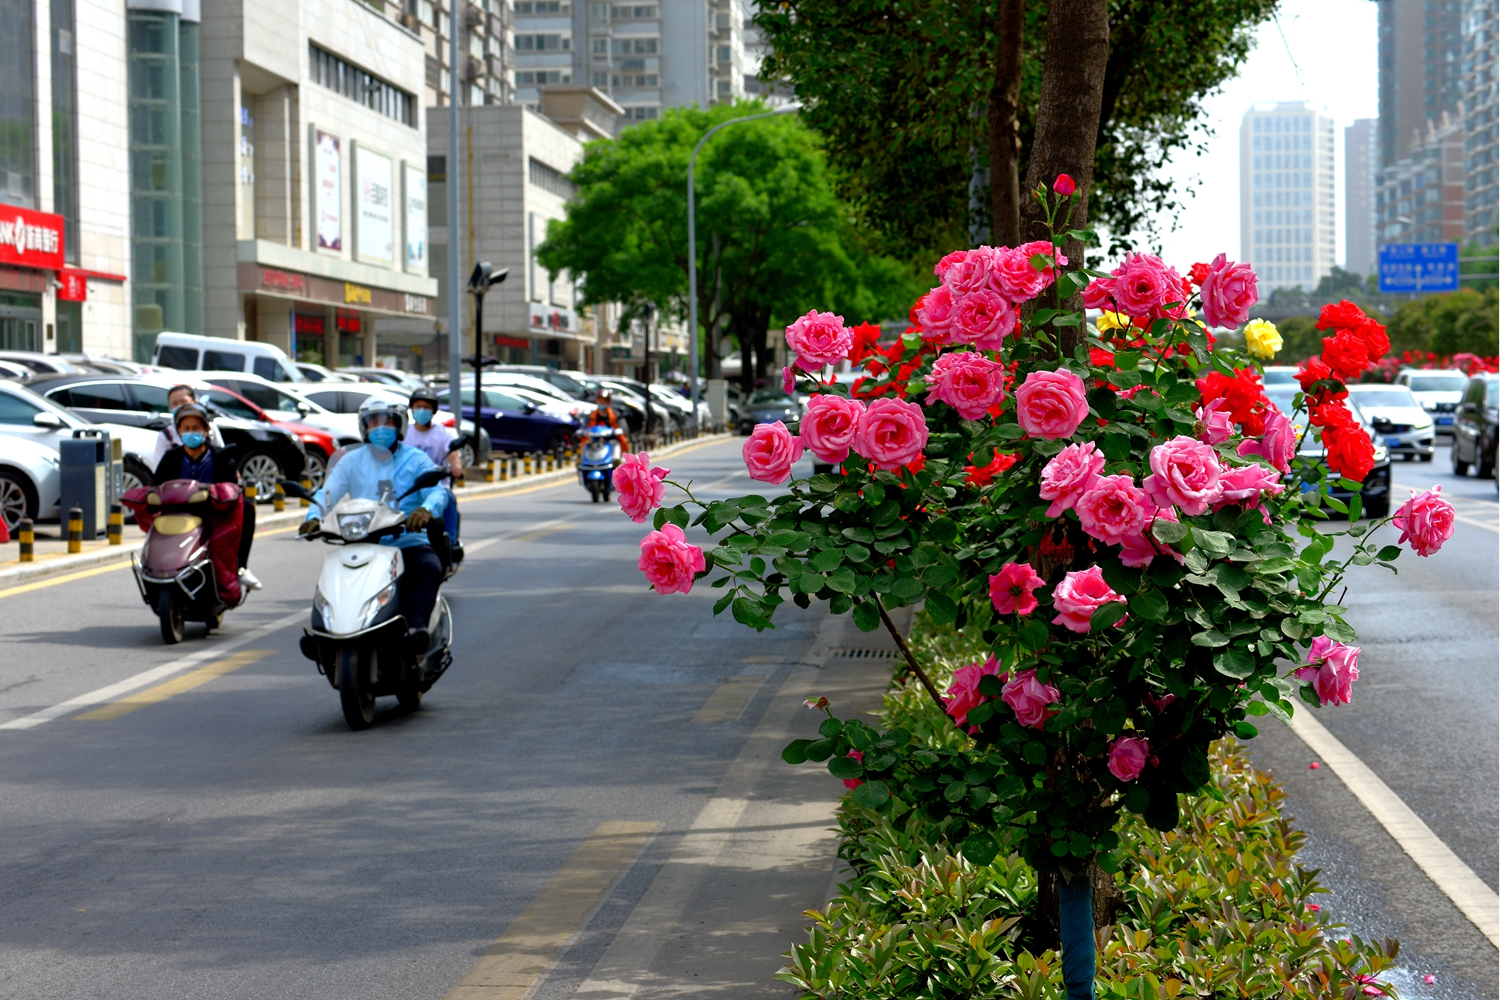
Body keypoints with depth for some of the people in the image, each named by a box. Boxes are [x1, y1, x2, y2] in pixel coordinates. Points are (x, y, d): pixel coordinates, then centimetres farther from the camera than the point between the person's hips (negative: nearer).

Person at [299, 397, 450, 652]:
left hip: (409, 544, -2)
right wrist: (313, 517, -17)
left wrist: (426, 509, -32)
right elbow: (327, 493, 6)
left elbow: (438, 491, -6)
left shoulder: (416, 459, 10)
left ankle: (416, 628, -45)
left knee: (430, 567, -34)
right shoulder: (352, 461, 17)